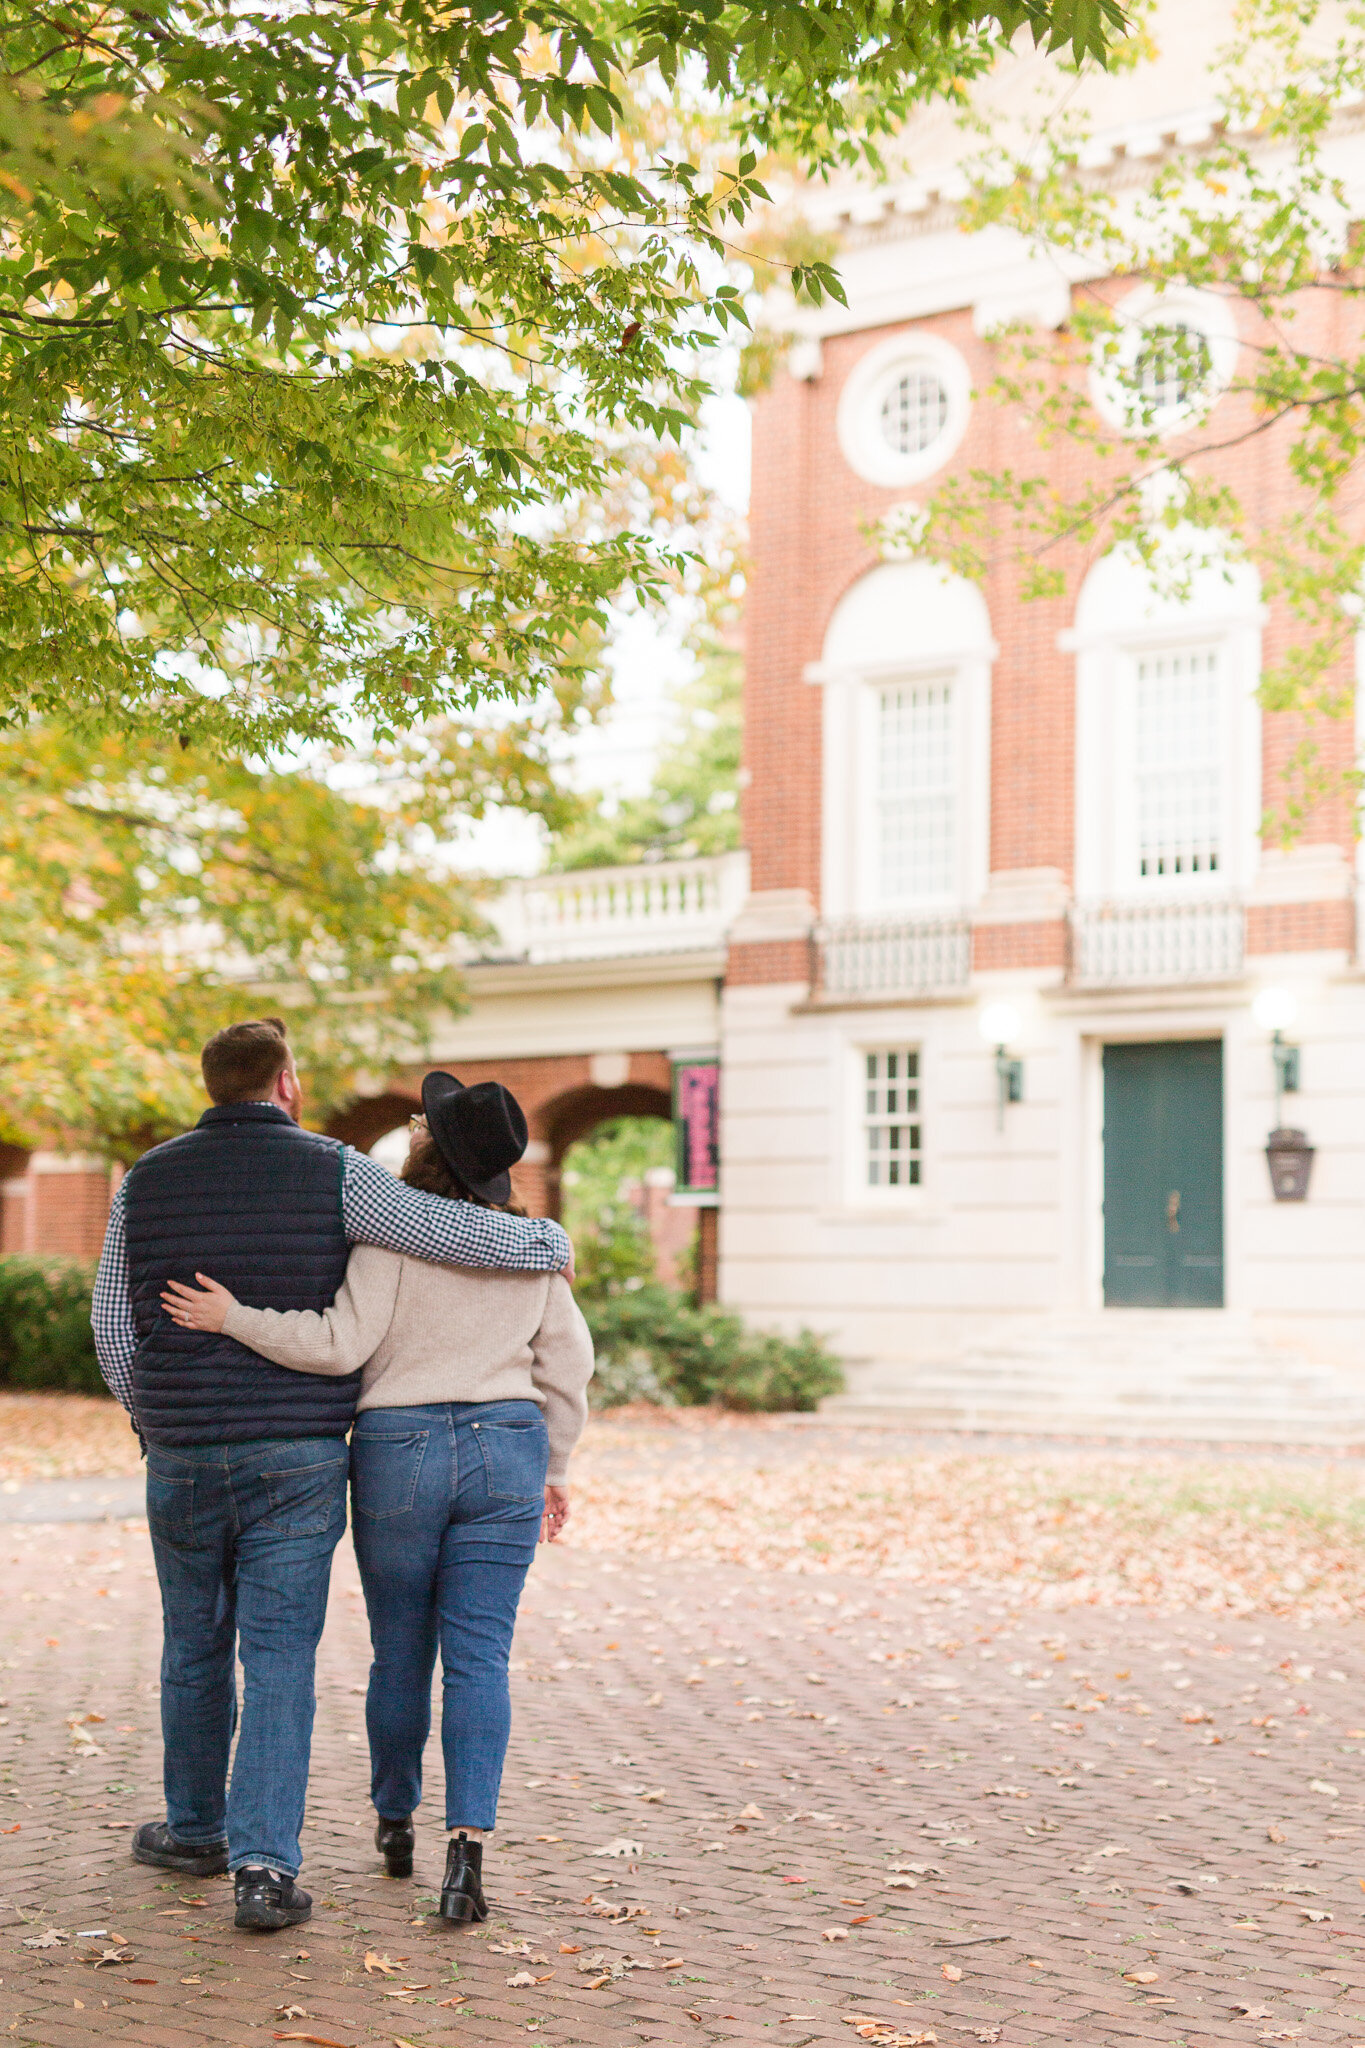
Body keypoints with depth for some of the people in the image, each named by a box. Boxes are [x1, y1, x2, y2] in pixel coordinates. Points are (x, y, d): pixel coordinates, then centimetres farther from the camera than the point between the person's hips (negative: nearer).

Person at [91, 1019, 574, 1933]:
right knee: (279, 1661, 0)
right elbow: (454, 1231, -13)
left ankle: (195, 1829, 35)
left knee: (195, 1644, 19)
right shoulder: (333, 1173, -6)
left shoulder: (148, 1181, 5)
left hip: (182, 1455, 3)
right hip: (297, 1458, -3)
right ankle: (266, 1865, -8)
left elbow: (113, 1327, 9)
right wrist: (551, 1243, 6)